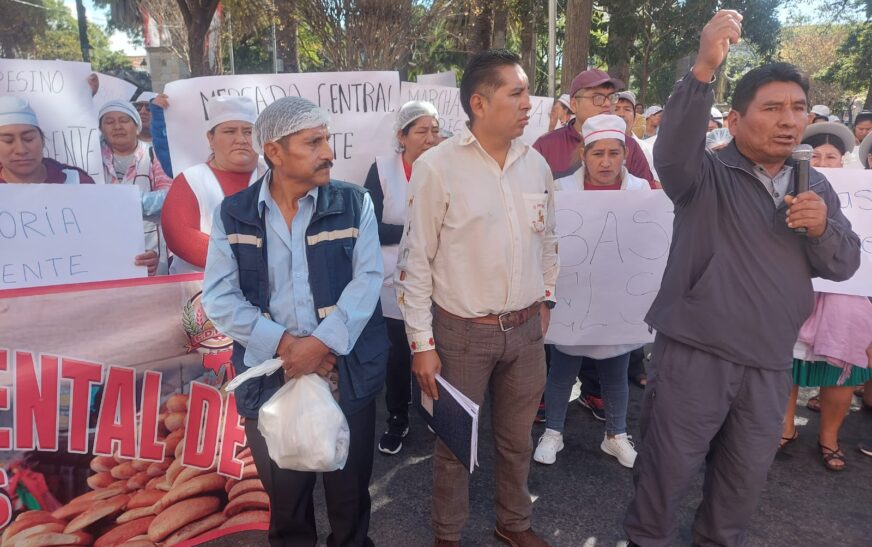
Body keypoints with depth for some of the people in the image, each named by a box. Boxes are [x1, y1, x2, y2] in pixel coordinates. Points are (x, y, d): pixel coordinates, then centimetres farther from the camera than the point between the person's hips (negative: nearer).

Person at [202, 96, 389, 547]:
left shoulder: (353, 204, -2)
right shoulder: (233, 213, 0)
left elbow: (366, 282, -9)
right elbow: (219, 297, -4)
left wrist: (322, 342, -20)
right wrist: (283, 343, -16)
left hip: (346, 374, 0)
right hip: (268, 377, 1)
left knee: (350, 491, 16)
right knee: (284, 496, 20)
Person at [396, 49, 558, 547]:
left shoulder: (536, 164, 3)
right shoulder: (437, 166, -12)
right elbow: (415, 260, -11)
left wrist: (546, 299, 16)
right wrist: (422, 343, -11)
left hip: (526, 329, 4)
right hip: (463, 333, -4)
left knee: (518, 437, 19)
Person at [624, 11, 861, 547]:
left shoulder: (816, 186, 10)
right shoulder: (707, 175, -7)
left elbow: (845, 264, 8)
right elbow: (672, 150, -29)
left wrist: (822, 227, -14)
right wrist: (704, 70, -41)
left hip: (770, 362, 5)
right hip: (694, 353, -5)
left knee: (747, 474, 21)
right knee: (668, 466, 8)